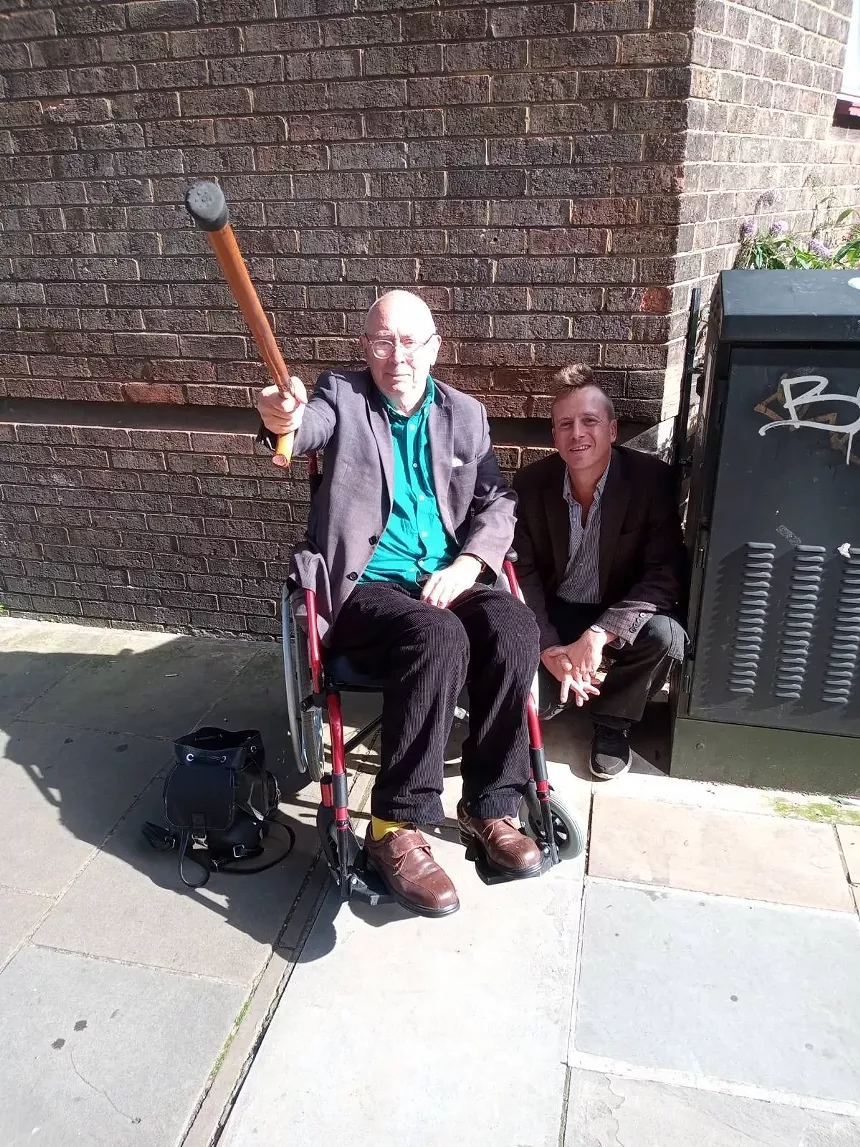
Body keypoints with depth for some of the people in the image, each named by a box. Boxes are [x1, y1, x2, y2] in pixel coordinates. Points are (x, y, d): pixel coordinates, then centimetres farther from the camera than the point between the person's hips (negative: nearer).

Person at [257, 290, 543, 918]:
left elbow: (498, 503, 9)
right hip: (365, 585, -3)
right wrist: (282, 419, -46)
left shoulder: (465, 413, 14)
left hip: (449, 579, 4)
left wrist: (465, 567, -10)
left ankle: (489, 805, -11)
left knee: (515, 628, -27)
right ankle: (396, 827, -21)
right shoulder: (343, 395, 3)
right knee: (439, 639, -33)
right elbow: (306, 427, -20)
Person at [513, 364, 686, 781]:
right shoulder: (531, 482, -9)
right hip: (554, 614, 1)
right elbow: (523, 571, -8)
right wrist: (549, 648, -23)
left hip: (621, 615, 0)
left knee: (664, 635, -33)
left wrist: (599, 634, -33)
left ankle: (612, 721, -2)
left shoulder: (652, 479, -16)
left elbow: (664, 575, -20)